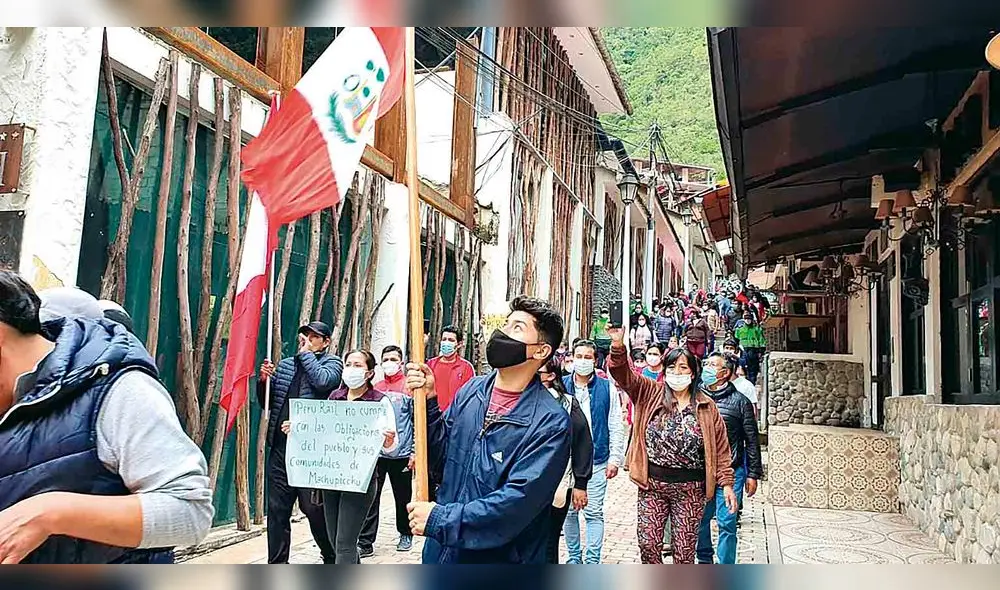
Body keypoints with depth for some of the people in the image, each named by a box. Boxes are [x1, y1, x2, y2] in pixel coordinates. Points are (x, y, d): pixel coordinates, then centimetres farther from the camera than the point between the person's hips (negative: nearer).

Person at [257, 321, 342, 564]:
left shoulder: (332, 363, 4)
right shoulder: (285, 364, 18)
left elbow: (323, 381, -19)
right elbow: (267, 403, 21)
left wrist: (306, 353, -7)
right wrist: (264, 381, 1)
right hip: (280, 446, 5)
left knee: (314, 508, 2)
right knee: (277, 510, 6)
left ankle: (331, 557, 22)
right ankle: (276, 564, 16)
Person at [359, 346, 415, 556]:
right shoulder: (375, 389, 10)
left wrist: (414, 452, -7)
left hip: (401, 455, -3)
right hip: (375, 453, 3)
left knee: (403, 497, 11)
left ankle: (405, 534, 29)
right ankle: (365, 542, 3)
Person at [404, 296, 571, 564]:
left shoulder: (551, 422, -19)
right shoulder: (472, 390, -2)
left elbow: (519, 500, -24)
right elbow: (440, 460, 3)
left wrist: (440, 519, -22)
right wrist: (427, 402, -11)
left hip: (500, 558, -5)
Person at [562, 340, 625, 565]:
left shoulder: (607, 388, 3)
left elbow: (615, 427, 4)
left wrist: (615, 458, -1)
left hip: (597, 461, -1)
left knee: (594, 512, -1)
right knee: (569, 511, 9)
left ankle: (592, 561, 7)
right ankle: (574, 557, 23)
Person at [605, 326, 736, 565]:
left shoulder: (707, 407, 3)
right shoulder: (650, 393, 3)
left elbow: (720, 448, 5)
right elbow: (624, 375, -11)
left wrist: (727, 483, -1)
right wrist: (618, 345, -28)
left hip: (690, 488, 0)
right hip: (652, 484, 0)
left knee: (684, 549, 7)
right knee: (648, 544, 2)